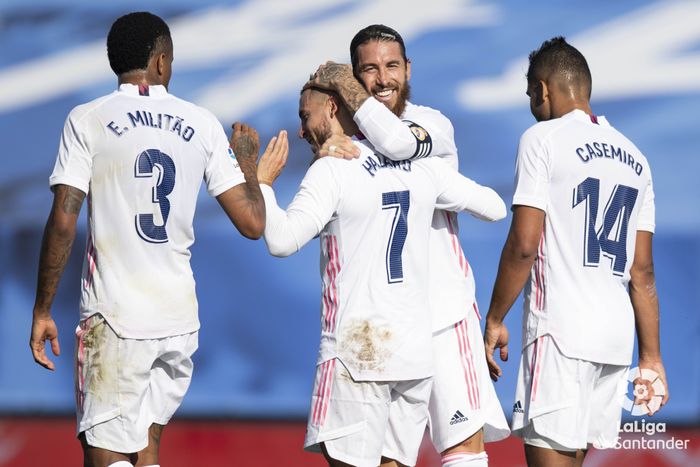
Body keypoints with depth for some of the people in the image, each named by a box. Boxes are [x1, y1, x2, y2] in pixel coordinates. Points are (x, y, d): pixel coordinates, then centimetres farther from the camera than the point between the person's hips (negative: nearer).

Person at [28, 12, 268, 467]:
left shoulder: (87, 120, -3)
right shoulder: (202, 123, 5)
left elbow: (63, 222, -10)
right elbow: (253, 223, 4)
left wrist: (43, 310, -2)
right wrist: (247, 160, 22)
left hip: (115, 319, -4)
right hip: (180, 316, 4)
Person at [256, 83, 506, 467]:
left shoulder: (332, 169, -8)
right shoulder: (421, 165, 9)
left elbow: (282, 241, -18)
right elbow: (495, 208, 19)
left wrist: (262, 183, -3)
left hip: (357, 351, -6)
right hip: (417, 351, 6)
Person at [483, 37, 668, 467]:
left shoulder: (543, 138, -3)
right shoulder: (634, 157, 17)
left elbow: (524, 246, -10)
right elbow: (643, 272, 16)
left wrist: (494, 321, -2)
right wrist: (651, 357, 17)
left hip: (561, 332, -7)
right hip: (617, 335, 7)